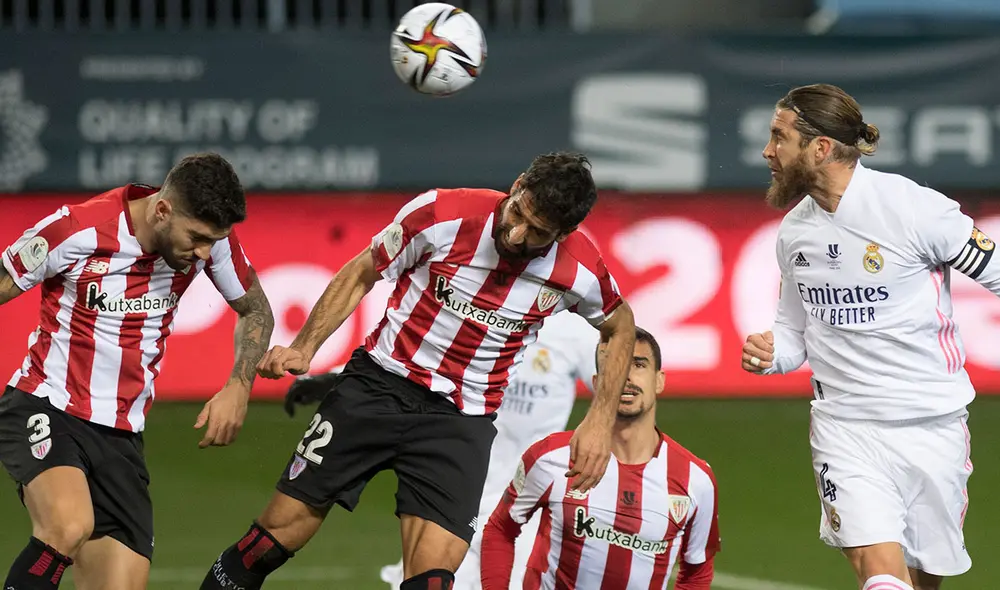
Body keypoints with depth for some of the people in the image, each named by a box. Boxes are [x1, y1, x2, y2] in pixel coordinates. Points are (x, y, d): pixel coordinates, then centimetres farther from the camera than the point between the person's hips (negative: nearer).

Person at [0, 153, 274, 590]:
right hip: (44, 408, -5)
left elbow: (254, 310, 15)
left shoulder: (210, 237, -3)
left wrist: (239, 387, -1)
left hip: (120, 437, 5)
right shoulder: (77, 230, -17)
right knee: (70, 526, -36)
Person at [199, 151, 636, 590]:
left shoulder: (580, 270, -13)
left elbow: (621, 325, 10)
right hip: (379, 384, 0)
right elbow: (360, 275, 0)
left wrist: (600, 420, 1)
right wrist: (304, 348, -9)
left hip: (462, 421, 0)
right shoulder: (441, 213, -16)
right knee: (276, 537, 0)